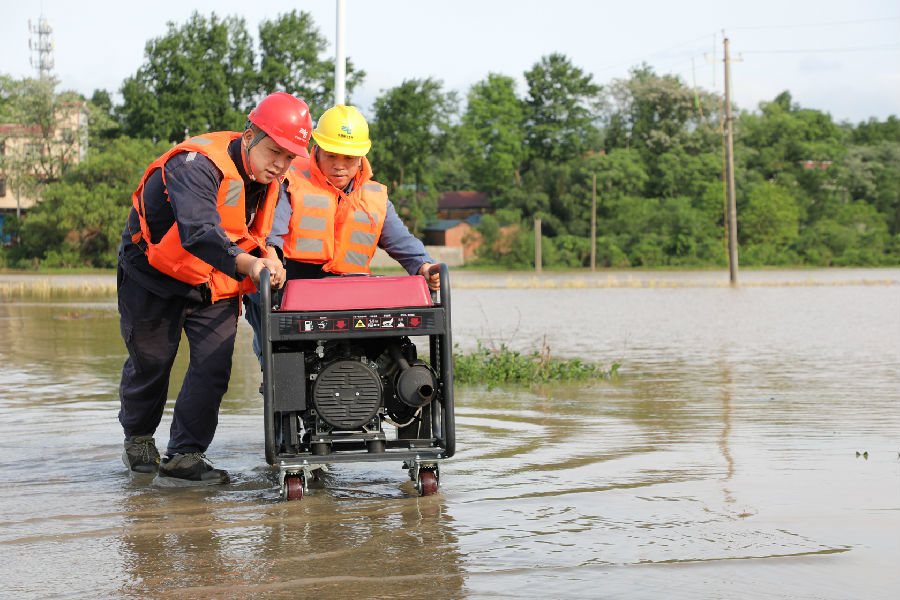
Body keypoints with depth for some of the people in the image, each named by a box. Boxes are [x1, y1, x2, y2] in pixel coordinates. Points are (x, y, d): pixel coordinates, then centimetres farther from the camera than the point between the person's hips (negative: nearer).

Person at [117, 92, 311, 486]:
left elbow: (258, 233, 4)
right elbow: (198, 232, -47)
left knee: (214, 365, -10)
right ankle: (137, 439, 38)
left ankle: (182, 458, -5)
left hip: (214, 283, 5)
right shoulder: (197, 165, -32)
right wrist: (245, 264, -62)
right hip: (155, 274, -5)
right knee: (150, 362, 10)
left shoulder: (270, 178, -7)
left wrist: (268, 255, -19)